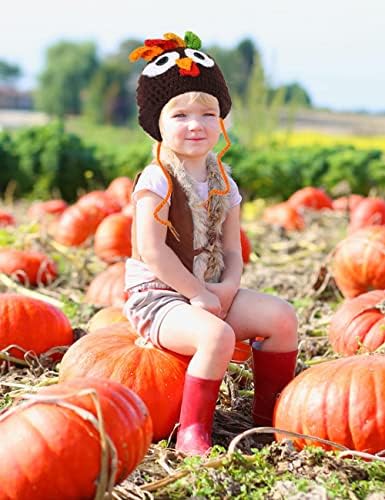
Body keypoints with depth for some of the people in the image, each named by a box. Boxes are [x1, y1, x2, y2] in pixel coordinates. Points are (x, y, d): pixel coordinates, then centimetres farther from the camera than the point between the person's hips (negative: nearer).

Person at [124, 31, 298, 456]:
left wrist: (227, 288, -12)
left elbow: (232, 250, 9)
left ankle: (269, 415, 7)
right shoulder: (157, 181, -14)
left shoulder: (222, 183, 9)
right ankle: (191, 433, -19)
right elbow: (152, 251, -22)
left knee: (282, 316, -7)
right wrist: (198, 293, -18)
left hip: (210, 293, 8)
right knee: (217, 335, -34)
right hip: (158, 295, -7)